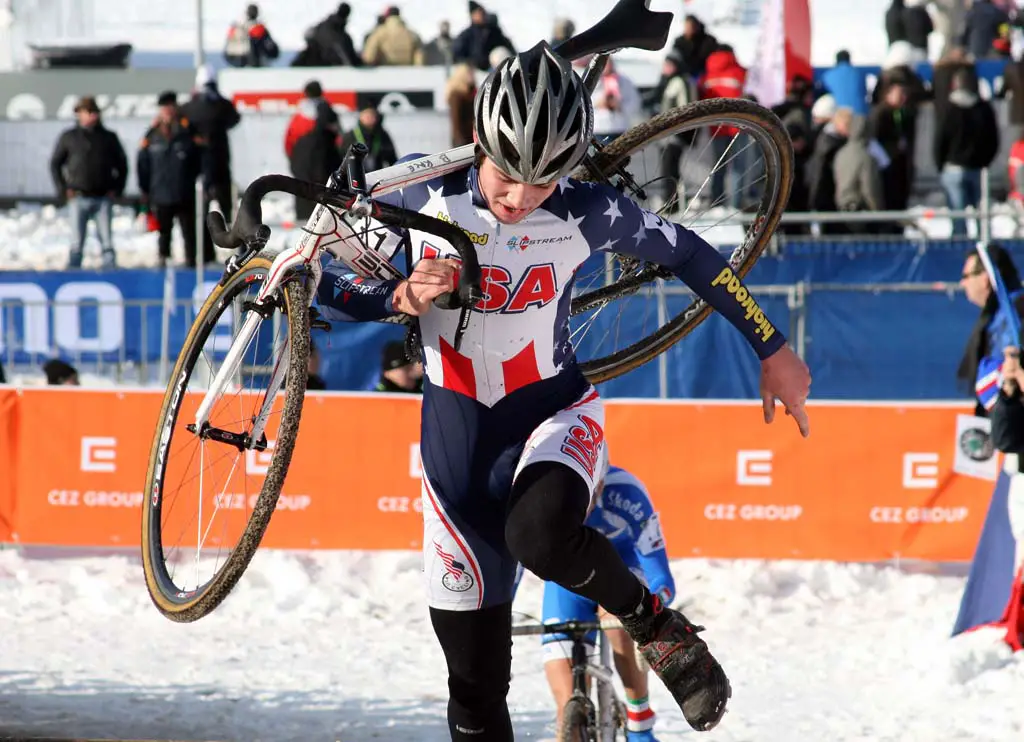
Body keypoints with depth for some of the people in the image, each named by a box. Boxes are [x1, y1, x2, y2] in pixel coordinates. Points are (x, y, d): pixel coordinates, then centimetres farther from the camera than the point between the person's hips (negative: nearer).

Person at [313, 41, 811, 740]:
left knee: (539, 533, -38)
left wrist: (774, 350, 5)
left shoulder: (587, 211, -17)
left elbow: (686, 254, -2)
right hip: (456, 437, 2)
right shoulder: (422, 192, -14)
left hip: (555, 413, -2)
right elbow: (330, 281, -5)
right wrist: (402, 297, -25)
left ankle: (660, 628, -10)